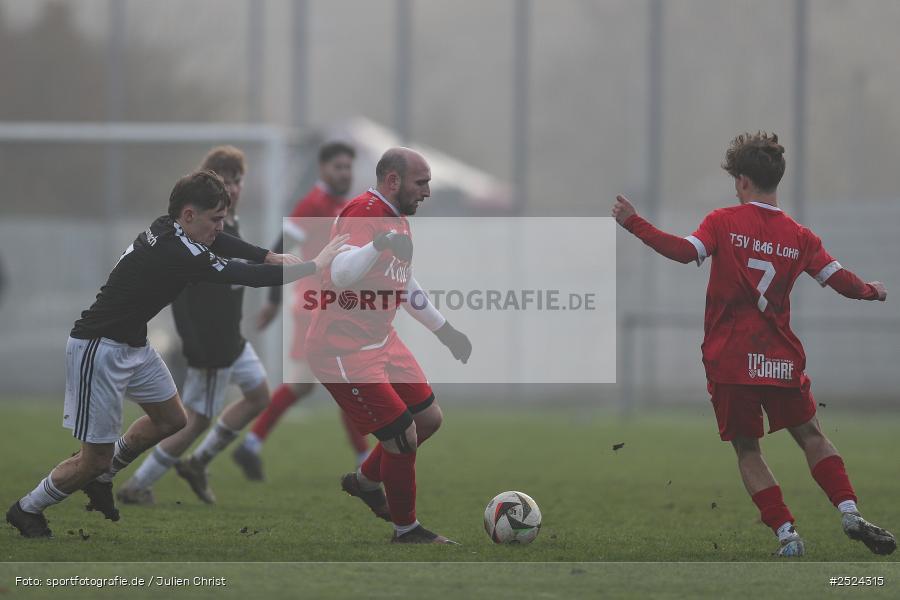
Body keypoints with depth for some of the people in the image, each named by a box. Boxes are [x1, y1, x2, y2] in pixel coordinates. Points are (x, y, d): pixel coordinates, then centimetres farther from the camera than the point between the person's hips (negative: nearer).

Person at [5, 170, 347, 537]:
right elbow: (248, 277, -28)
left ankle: (99, 479, 36)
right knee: (96, 457, -3)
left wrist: (273, 258, -7)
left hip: (133, 342, 10)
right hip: (99, 350, -10)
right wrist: (315, 266, -20)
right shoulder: (177, 253, -29)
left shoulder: (169, 230, -4)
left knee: (171, 420, 20)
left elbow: (226, 244, 9)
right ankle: (27, 511, 18)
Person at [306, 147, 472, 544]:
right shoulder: (363, 212, -20)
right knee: (402, 437, -8)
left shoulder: (397, 219, 11)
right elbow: (341, 275, -37)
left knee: (429, 419, 15)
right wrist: (378, 244, -55)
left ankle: (366, 481, 34)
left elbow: (405, 287, 26)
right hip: (343, 352, -10)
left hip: (381, 343, 10)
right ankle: (406, 531, 10)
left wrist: (445, 331, 28)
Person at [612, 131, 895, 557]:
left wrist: (633, 223, -15)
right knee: (810, 435, 16)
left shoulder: (724, 222, -5)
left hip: (731, 361, -2)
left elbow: (686, 251, -20)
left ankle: (786, 533, -1)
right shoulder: (799, 237, 3)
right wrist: (873, 292, 25)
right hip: (781, 359, 2)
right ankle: (850, 512, 0)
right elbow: (840, 281, 3)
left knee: (747, 449, 9)